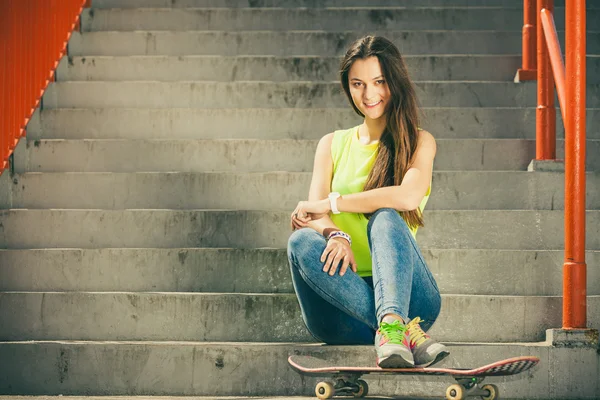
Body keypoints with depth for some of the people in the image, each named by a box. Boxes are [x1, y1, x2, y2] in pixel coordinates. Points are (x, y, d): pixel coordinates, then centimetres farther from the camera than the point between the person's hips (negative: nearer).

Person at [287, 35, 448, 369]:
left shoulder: (419, 142, 10)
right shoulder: (332, 145, 19)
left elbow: (409, 195, -13)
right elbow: (314, 211, 1)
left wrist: (332, 203, -10)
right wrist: (335, 234, -23)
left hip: (404, 291, -2)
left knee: (386, 217, -30)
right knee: (302, 241, -28)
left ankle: (391, 325, -57)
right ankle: (407, 330, -43)